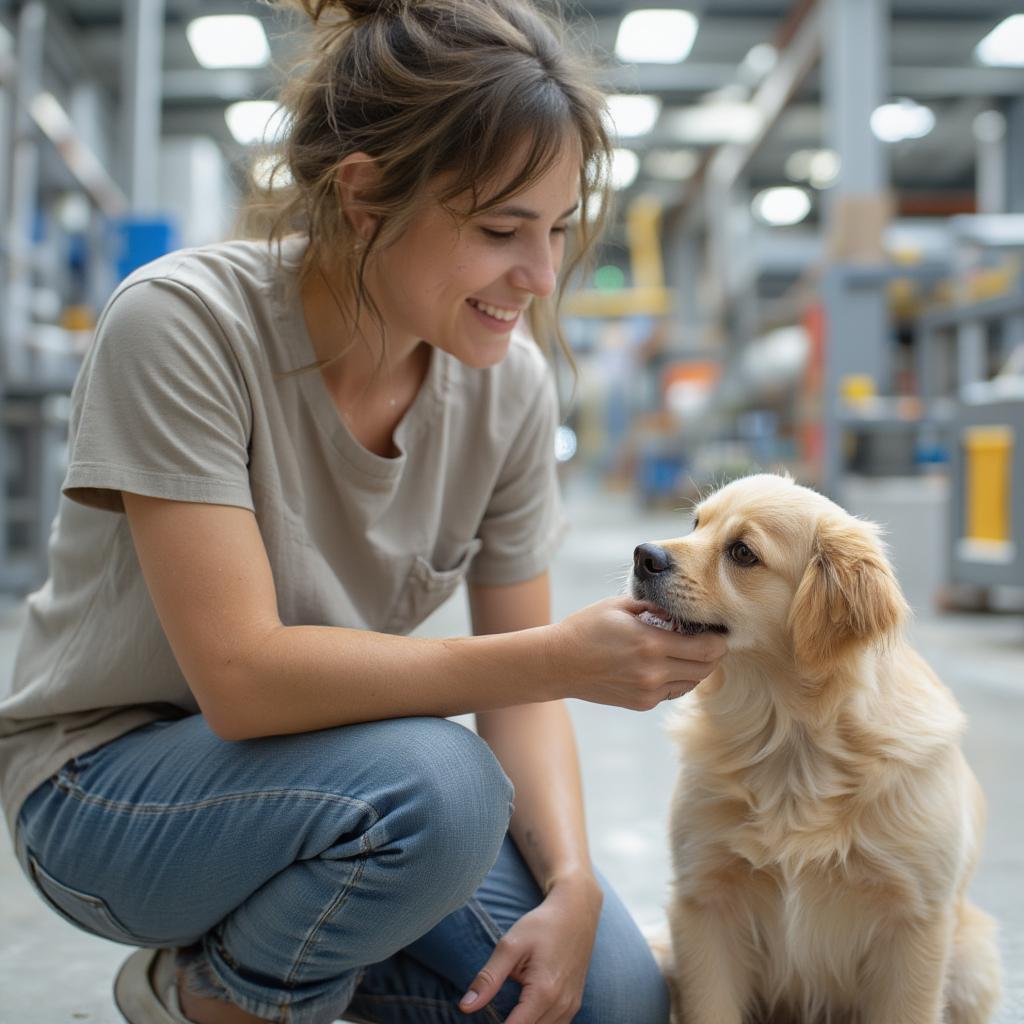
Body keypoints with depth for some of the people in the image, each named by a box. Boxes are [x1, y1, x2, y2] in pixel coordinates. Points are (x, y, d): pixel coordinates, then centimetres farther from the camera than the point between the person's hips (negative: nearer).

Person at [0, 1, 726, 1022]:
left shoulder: (511, 385, -9)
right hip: (105, 778, -5)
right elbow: (243, 675, -31)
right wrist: (562, 659, -34)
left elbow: (513, 679, -4)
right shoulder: (184, 322, -25)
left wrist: (571, 885, -20)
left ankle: (277, 933, 14)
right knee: (437, 783, -33)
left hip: (323, 766, 5)